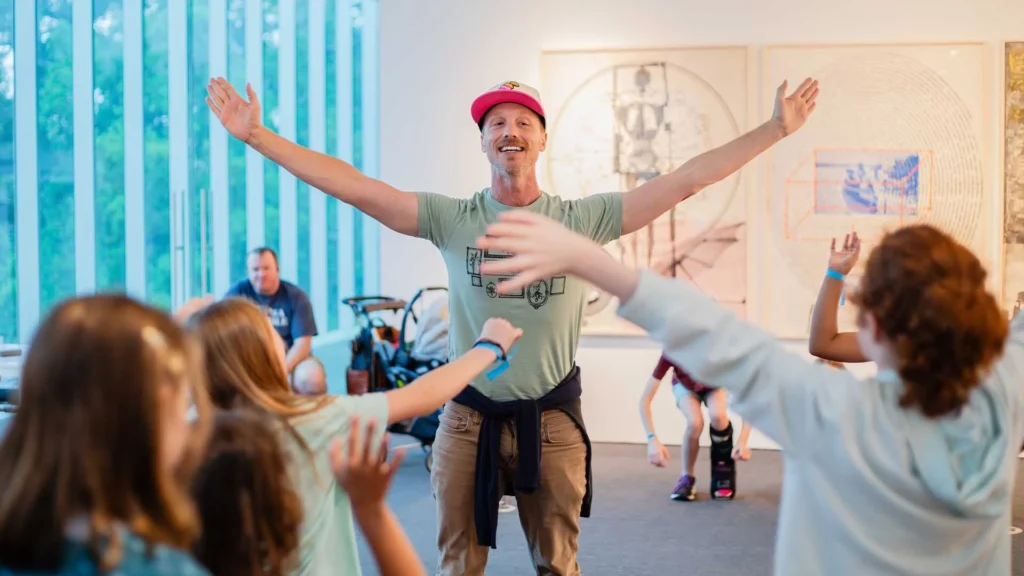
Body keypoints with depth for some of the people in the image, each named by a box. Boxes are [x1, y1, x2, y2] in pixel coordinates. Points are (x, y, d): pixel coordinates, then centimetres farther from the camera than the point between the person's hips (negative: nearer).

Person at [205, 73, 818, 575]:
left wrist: (776, 129, -11)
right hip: (469, 418, 0)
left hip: (552, 421, 0)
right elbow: (353, 186, -10)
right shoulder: (452, 219, -4)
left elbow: (686, 181, -7)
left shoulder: (584, 219, -4)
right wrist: (257, 135, -16)